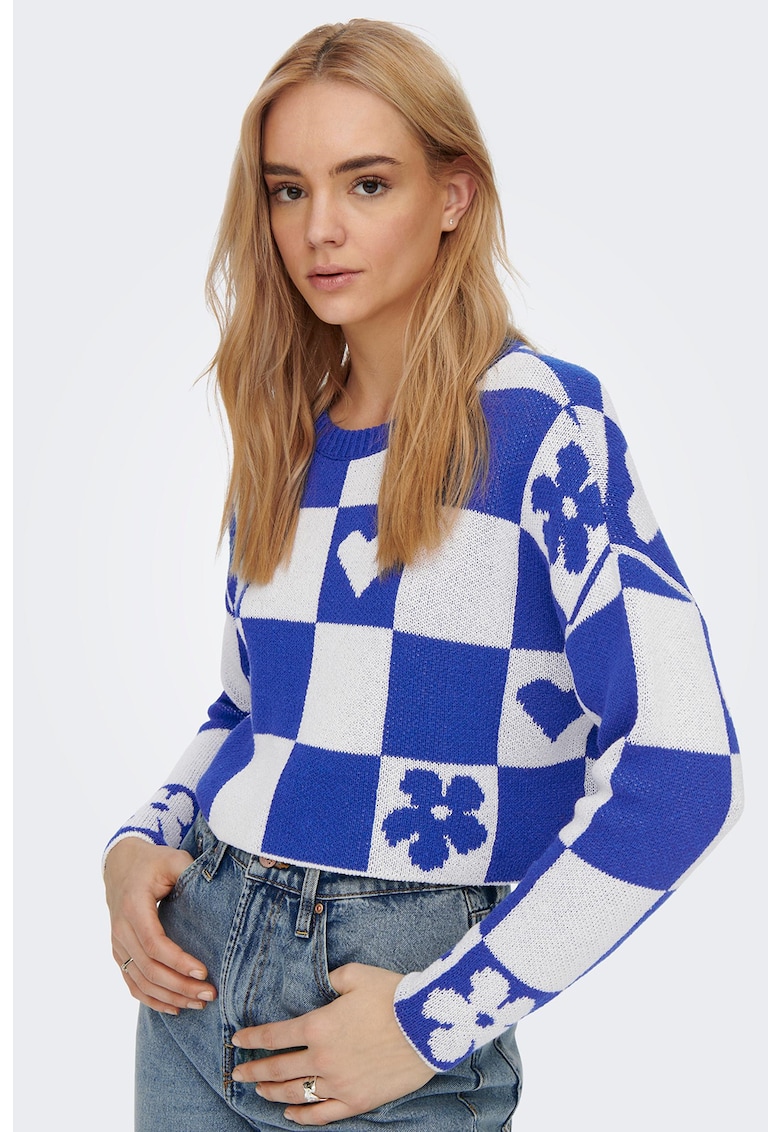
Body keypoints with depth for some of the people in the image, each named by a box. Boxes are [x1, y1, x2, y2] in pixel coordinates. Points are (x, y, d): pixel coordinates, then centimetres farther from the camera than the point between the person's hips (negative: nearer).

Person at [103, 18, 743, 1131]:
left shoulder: (541, 423, -12)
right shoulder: (281, 440, 5)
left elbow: (681, 762, -19)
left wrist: (438, 1020, -17)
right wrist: (141, 841, -2)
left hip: (395, 984, -5)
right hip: (196, 967, 5)